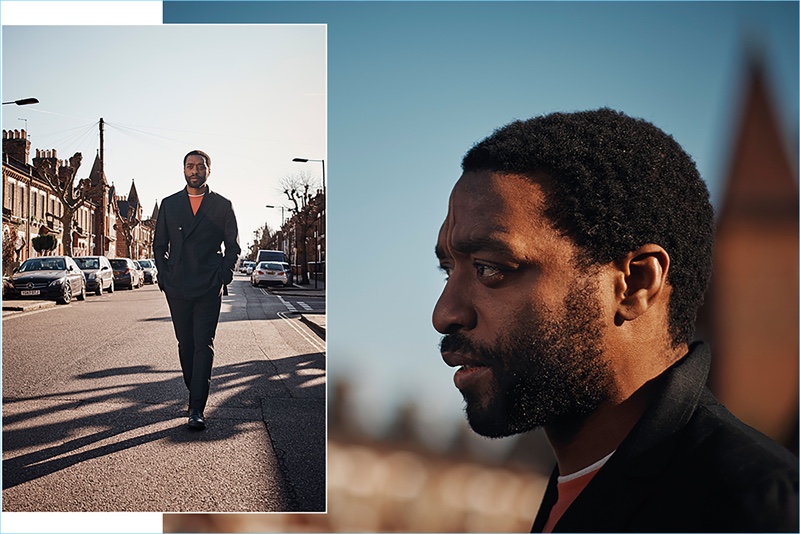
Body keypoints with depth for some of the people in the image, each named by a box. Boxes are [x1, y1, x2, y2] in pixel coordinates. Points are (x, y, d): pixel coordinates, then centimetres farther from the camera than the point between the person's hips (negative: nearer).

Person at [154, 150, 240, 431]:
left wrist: (222, 275, -4)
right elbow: (159, 244, 14)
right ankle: (194, 393, 24)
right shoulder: (169, 204, 12)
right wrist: (164, 276, 2)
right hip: (177, 288, 3)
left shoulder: (222, 205, 6)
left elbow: (233, 245, 8)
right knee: (186, 344, 8)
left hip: (209, 288, -3)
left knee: (203, 344, -10)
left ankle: (197, 409, -12)